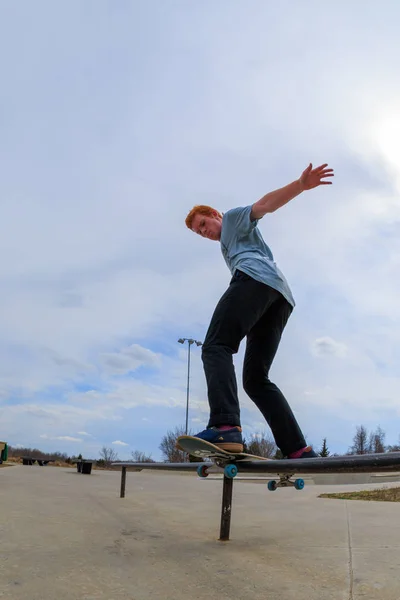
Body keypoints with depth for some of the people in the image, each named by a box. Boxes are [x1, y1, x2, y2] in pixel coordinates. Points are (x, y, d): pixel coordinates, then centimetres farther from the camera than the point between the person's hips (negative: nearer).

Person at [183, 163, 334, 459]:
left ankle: (226, 426, -41)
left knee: (215, 347, -20)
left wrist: (300, 185, -12)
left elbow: (264, 204, 5)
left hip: (256, 278, -8)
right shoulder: (229, 246, 44)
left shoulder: (234, 217, 24)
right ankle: (299, 450, -11)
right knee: (255, 378, 0)